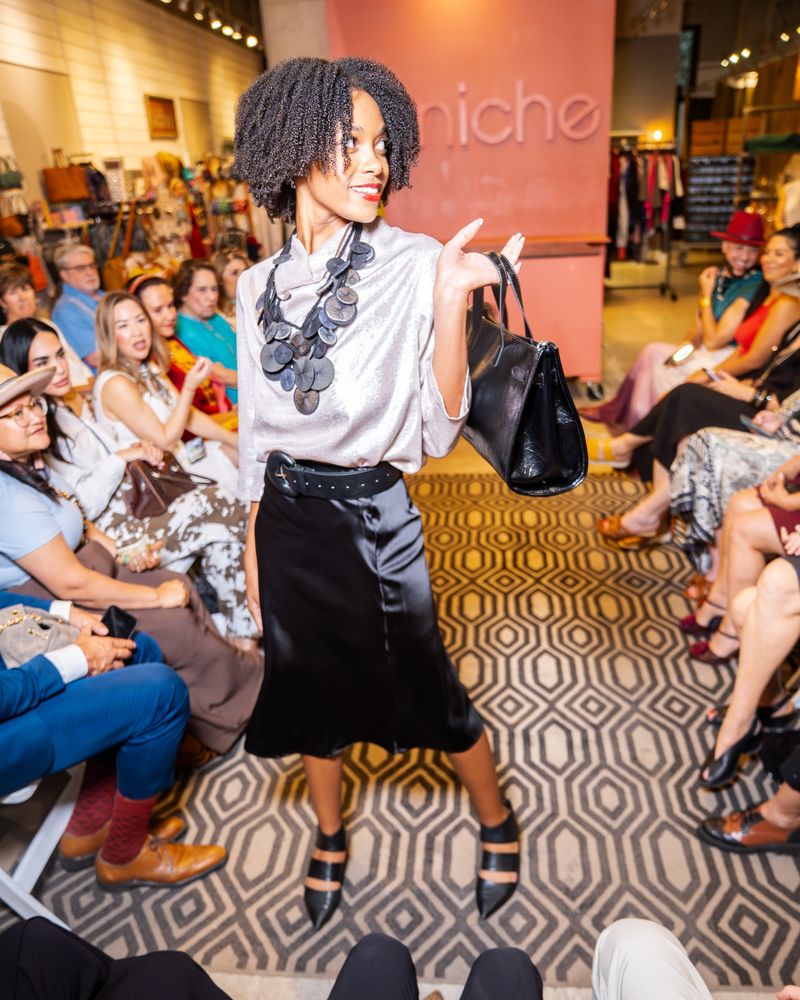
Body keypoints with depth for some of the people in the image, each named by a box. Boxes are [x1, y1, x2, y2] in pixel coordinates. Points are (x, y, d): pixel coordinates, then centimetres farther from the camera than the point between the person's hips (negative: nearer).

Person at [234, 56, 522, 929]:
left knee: (427, 693, 11)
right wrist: (253, 543, 14)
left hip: (374, 514, -4)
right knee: (312, 685, 19)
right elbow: (255, 429, 9)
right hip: (286, 515, 4)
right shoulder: (260, 285, 2)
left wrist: (452, 301, -26)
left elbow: (440, 426, -14)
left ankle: (497, 823, 41)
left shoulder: (414, 265, -10)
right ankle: (330, 833, 47)